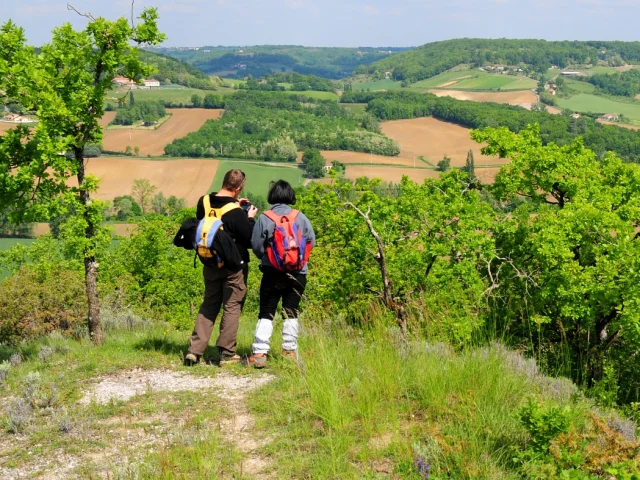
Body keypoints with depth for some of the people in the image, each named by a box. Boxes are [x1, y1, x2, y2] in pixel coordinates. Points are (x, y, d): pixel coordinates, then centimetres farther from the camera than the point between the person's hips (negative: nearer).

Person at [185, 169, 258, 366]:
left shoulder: (204, 203, -3)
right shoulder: (235, 213, -22)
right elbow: (251, 239, -15)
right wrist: (250, 218, -2)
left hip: (210, 265, 6)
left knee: (209, 305, 15)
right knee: (232, 307, 6)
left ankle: (194, 350, 8)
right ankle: (227, 353, 9)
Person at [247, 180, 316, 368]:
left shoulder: (264, 218, -6)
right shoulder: (300, 217, -1)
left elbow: (256, 247, -3)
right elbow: (311, 242, 4)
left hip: (272, 273, -2)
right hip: (298, 273, 2)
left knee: (266, 313, 2)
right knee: (292, 312, 11)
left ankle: (259, 353, -5)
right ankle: (290, 351, 14)